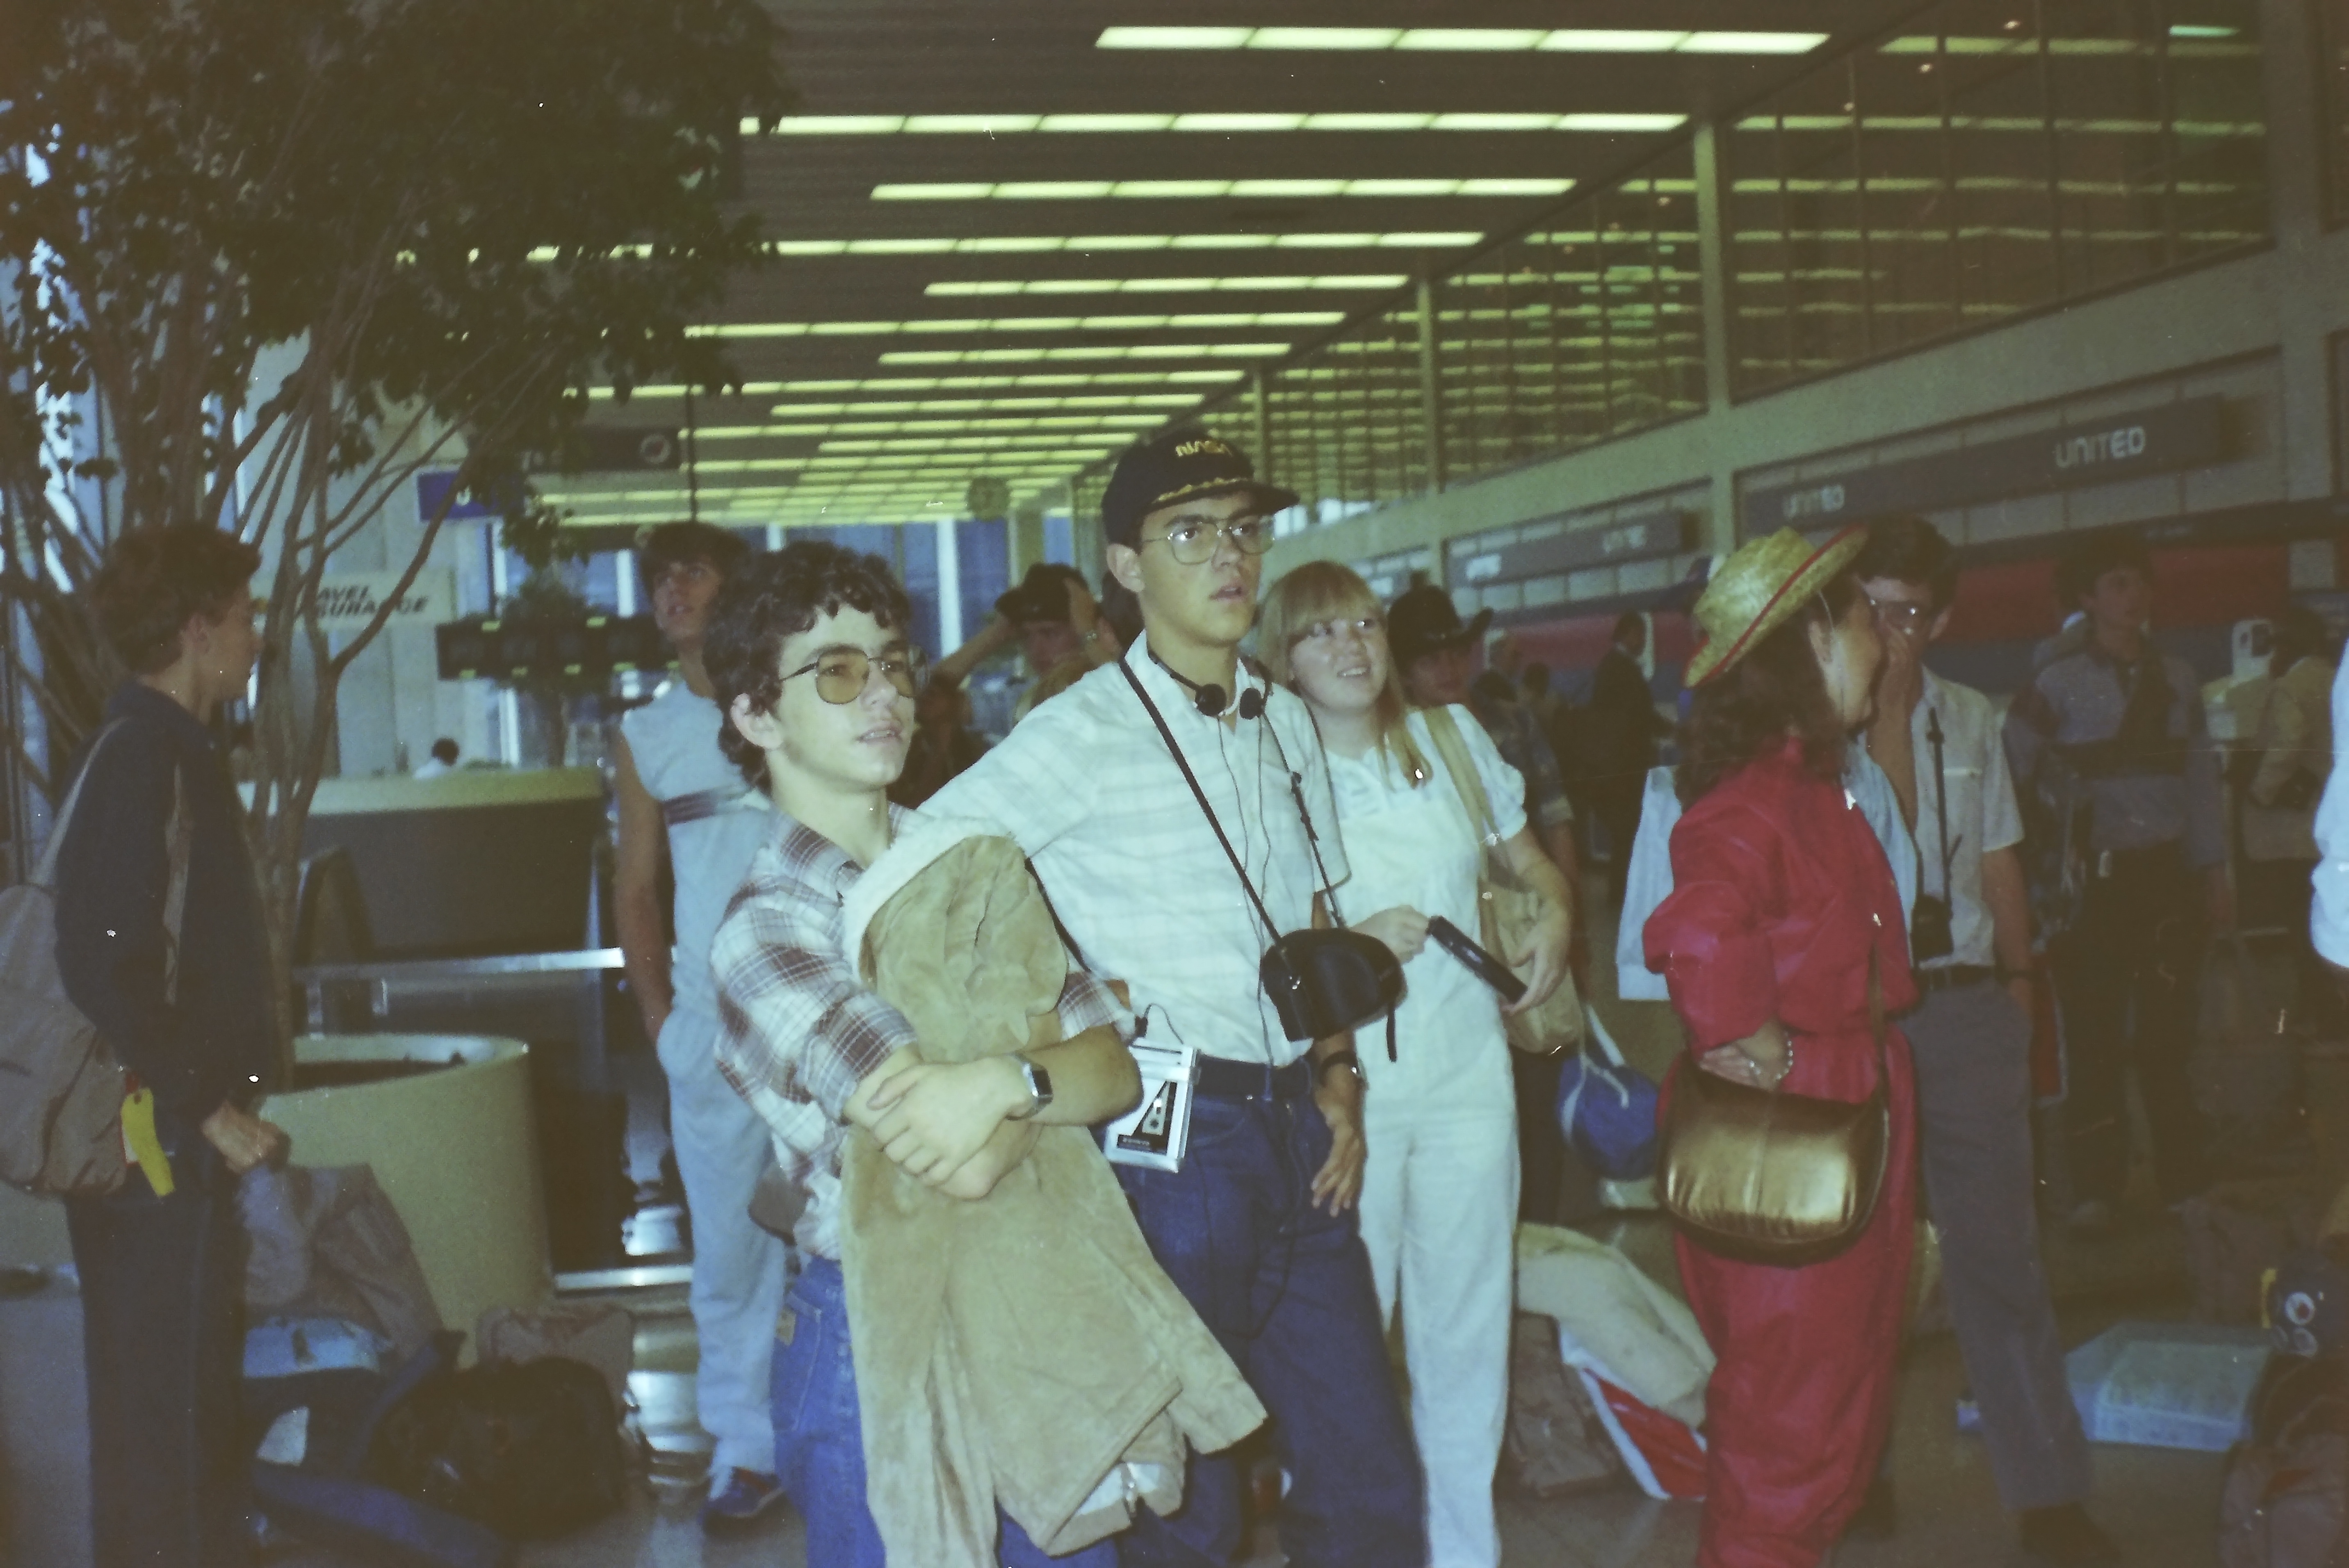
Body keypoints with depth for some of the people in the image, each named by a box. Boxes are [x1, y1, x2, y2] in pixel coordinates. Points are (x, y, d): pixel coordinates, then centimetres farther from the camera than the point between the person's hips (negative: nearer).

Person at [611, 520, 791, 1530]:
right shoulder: (647, 734, 12)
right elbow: (636, 887, 16)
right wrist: (659, 1016, 8)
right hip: (709, 1024, 3)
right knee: (728, 1249, 5)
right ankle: (747, 1449, 16)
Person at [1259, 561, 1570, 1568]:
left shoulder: (1452, 737, 6)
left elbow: (1529, 858, 18)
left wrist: (1554, 917, -1)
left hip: (1467, 1068, 4)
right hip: (1345, 1085, -3)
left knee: (1468, 1324, 11)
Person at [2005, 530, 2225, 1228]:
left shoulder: (2177, 679, 11)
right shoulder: (2057, 686, -1)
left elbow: (2200, 779, 13)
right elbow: (2013, 771, -4)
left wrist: (2214, 872, 10)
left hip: (2168, 873, 3)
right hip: (2097, 877, -3)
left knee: (2170, 1031, 5)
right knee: (2096, 1036, -1)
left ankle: (2184, 1181, 14)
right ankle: (2096, 1189, 6)